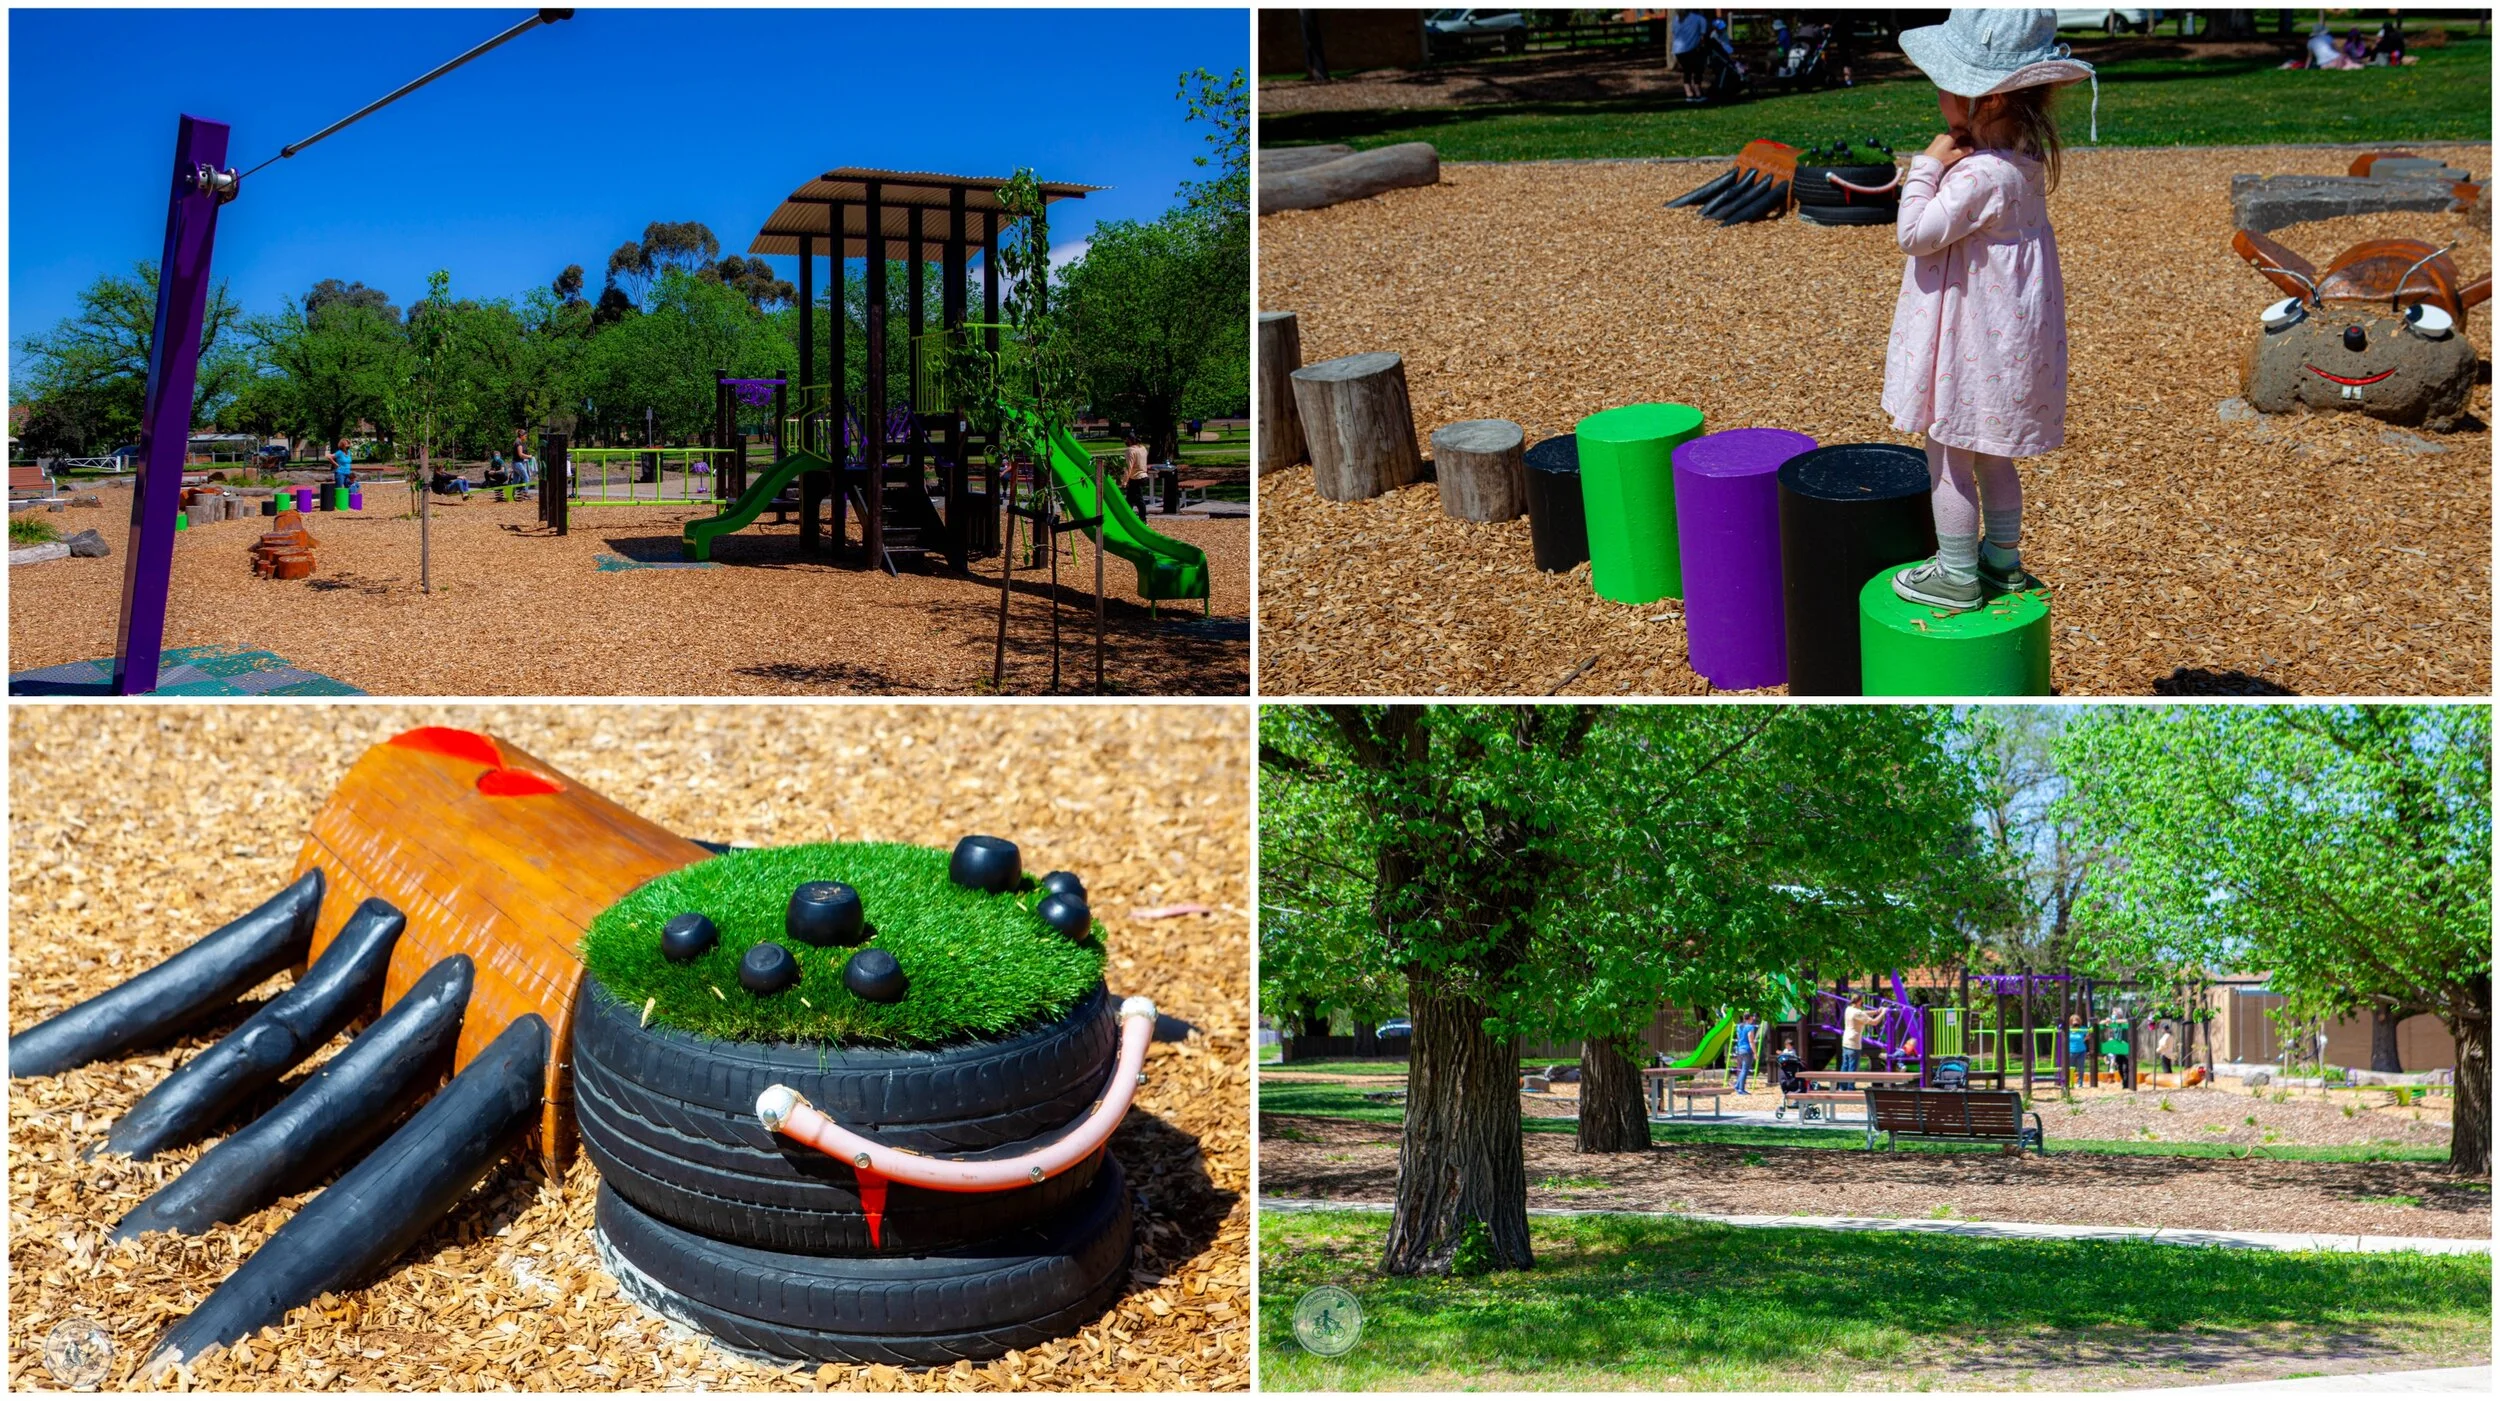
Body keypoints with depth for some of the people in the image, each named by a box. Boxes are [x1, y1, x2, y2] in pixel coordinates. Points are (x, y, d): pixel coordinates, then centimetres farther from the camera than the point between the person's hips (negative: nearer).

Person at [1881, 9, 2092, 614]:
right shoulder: (2027, 158, 2)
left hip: (1971, 336, -10)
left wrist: (1927, 166, -18)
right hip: (2007, 330, 10)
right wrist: (1944, 164, 3)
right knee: (1990, 455, 22)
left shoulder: (1981, 175, -28)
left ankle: (1956, 577, 13)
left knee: (1948, 456, 4)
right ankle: (2003, 562, 33)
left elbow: (1915, 234, -24)